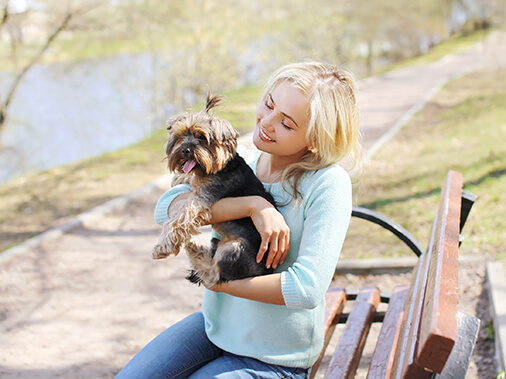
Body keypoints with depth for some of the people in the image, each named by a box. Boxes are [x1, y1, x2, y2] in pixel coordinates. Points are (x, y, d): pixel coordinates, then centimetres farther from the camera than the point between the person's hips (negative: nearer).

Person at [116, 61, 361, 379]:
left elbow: (307, 289, -29)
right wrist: (252, 206, -29)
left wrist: (220, 283, -17)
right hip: (215, 326, 6)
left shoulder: (329, 183, -22)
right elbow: (166, 208, -17)